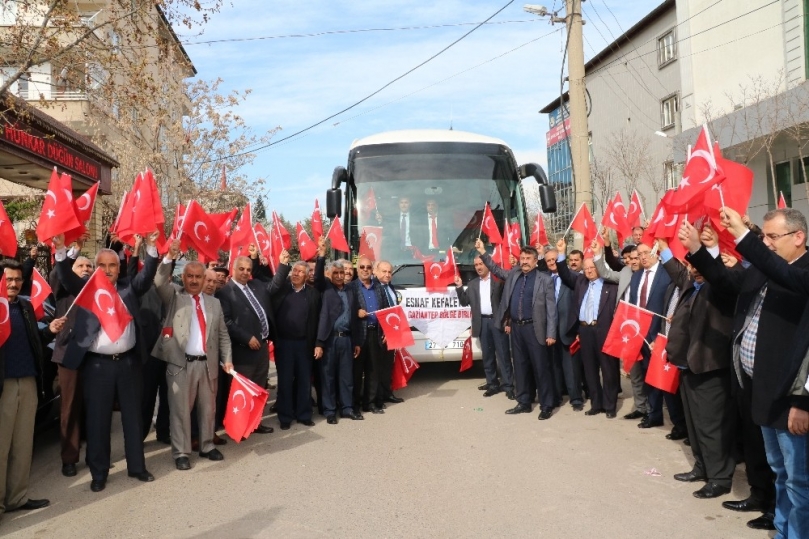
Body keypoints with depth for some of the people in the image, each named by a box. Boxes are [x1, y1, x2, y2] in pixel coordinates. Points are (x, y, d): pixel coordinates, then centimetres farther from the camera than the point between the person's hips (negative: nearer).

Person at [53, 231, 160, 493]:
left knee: (133, 415, 11)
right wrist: (61, 251, -28)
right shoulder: (85, 289, 5)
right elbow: (67, 277, -11)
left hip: (128, 362, 1)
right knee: (97, 419, 6)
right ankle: (99, 472, 20)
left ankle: (137, 466, 24)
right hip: (96, 364, -1)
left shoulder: (129, 289, 7)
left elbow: (147, 276, -7)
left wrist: (151, 248, -23)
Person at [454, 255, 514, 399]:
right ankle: (492, 384, 18)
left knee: (503, 354, -2)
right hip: (482, 322, 4)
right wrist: (459, 287, -3)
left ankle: (508, 386, 2)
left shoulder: (499, 280, -1)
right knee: (487, 355, 9)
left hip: (497, 321, -4)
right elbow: (465, 302, 11)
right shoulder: (472, 284, 13)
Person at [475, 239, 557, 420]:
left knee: (541, 367, -1)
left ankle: (546, 406, 8)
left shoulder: (545, 280, -5)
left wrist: (551, 334, -12)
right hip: (516, 327, 5)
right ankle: (524, 403, 23)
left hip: (534, 328, -5)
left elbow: (551, 308, -6)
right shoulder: (513, 274, 10)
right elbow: (496, 270, 23)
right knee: (520, 366, 12)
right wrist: (483, 253, 10)